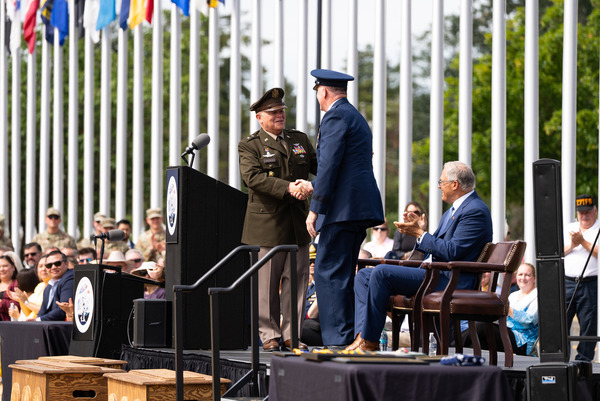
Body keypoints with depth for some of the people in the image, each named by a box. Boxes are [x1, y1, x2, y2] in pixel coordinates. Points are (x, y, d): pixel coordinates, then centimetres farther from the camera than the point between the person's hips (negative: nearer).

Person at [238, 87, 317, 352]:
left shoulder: (299, 140, 17)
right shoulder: (249, 146, 0)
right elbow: (253, 177, -15)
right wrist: (288, 188, -25)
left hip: (297, 224, 5)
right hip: (267, 224, -5)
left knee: (297, 281, 4)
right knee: (267, 283, -1)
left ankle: (292, 335, 10)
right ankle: (269, 335, 7)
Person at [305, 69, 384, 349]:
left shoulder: (336, 117, -9)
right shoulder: (356, 117, 23)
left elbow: (329, 165, -17)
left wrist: (315, 208, -16)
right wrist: (310, 186, 31)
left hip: (343, 208, -10)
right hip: (360, 208, 10)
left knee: (329, 273, -10)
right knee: (341, 275, 13)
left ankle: (337, 341, -14)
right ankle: (347, 340, 15)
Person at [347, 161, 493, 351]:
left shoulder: (475, 211, -11)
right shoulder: (453, 211, 23)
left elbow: (452, 252, -19)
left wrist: (420, 233, -11)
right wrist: (417, 228, 7)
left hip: (450, 280, -11)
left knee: (381, 272, -24)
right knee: (363, 276, 3)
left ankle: (370, 341, -19)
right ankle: (363, 335, -15)